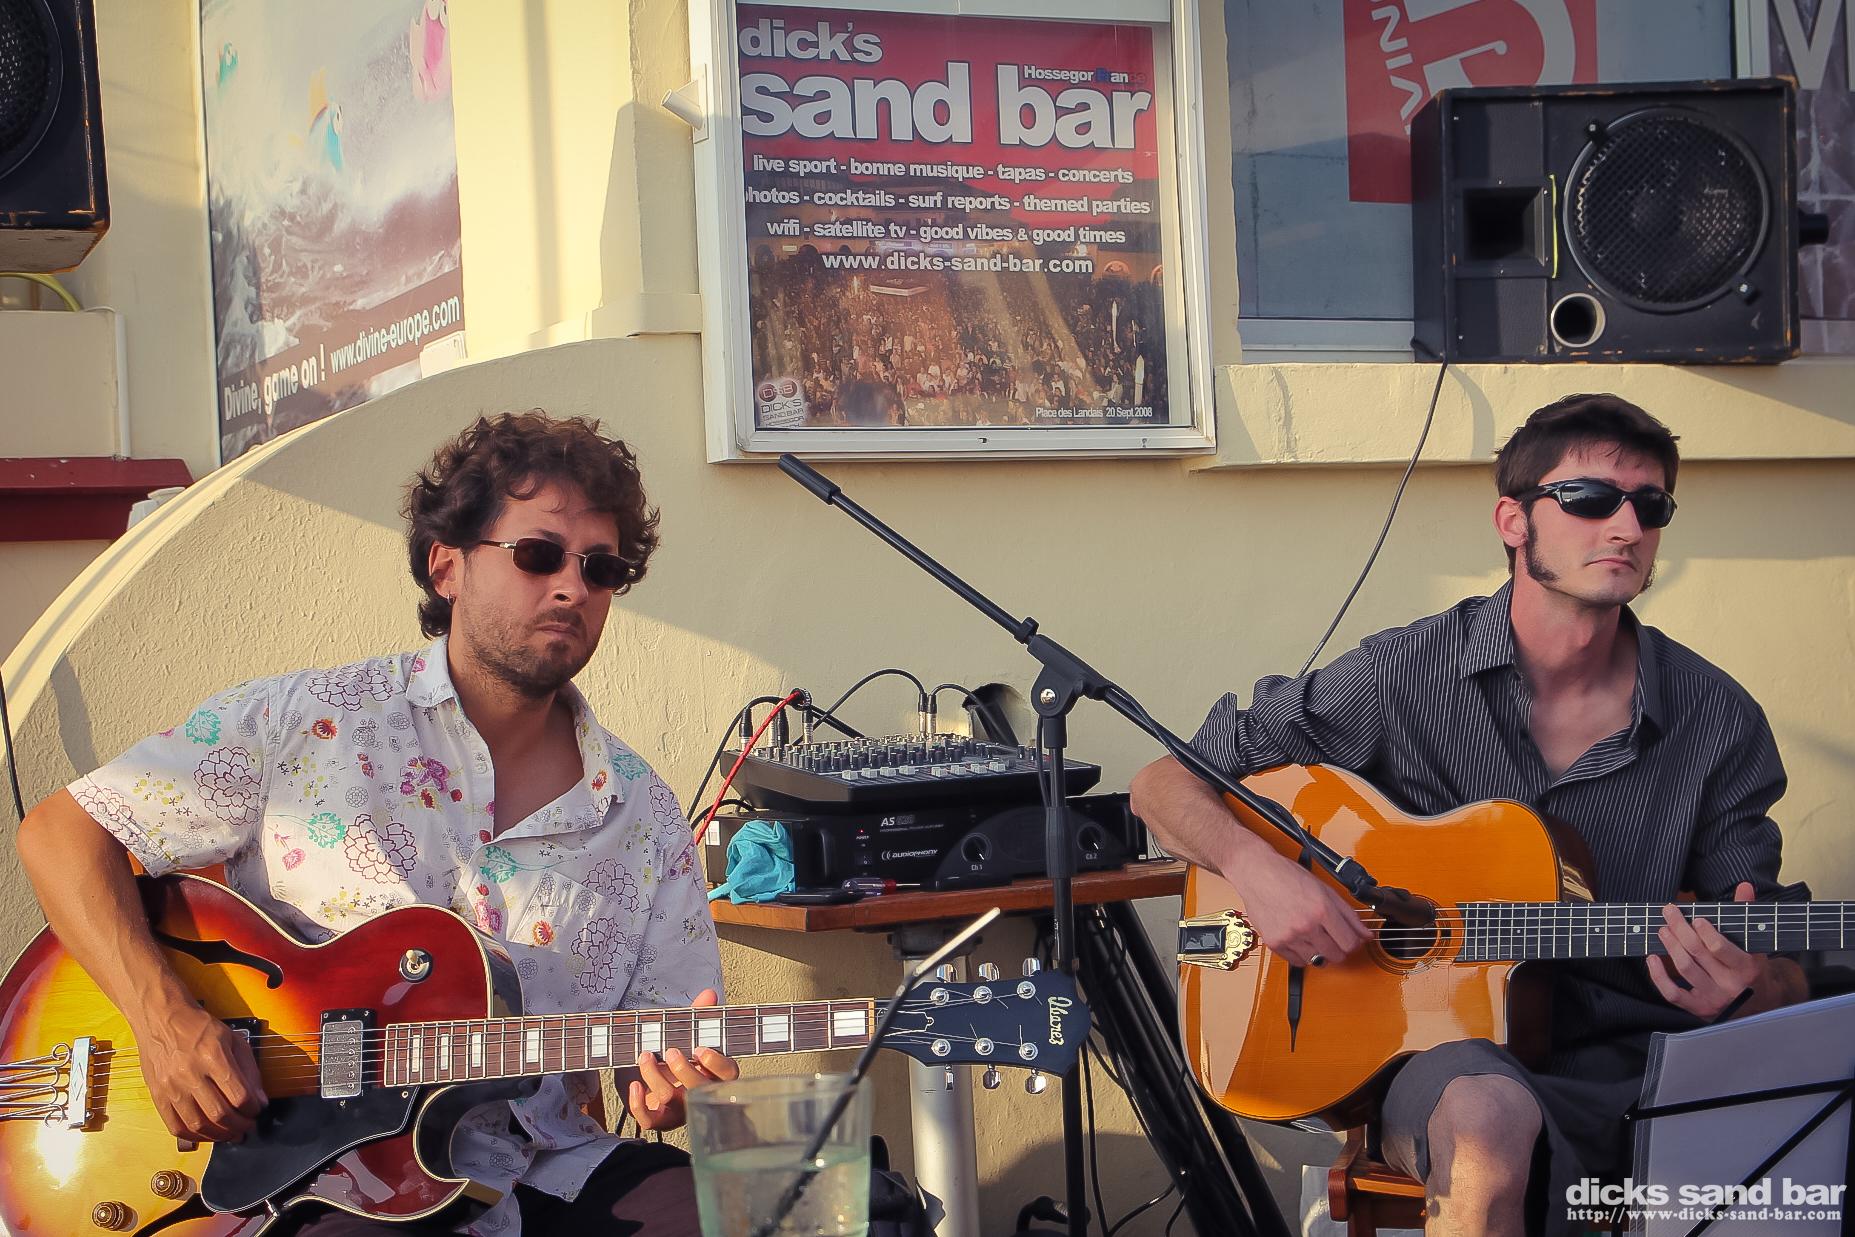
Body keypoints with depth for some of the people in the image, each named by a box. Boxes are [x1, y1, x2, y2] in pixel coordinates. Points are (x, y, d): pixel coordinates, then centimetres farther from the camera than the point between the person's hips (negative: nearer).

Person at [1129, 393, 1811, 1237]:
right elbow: (1164, 785, 3)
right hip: (1454, 1053, -2)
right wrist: (1254, 866, -17)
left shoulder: (1718, 722, 3)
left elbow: (1781, 983, 9)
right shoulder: (1404, 678, -2)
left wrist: (1745, 991, -16)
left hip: (1647, 1070, 2)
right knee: (1489, 1118, -39)